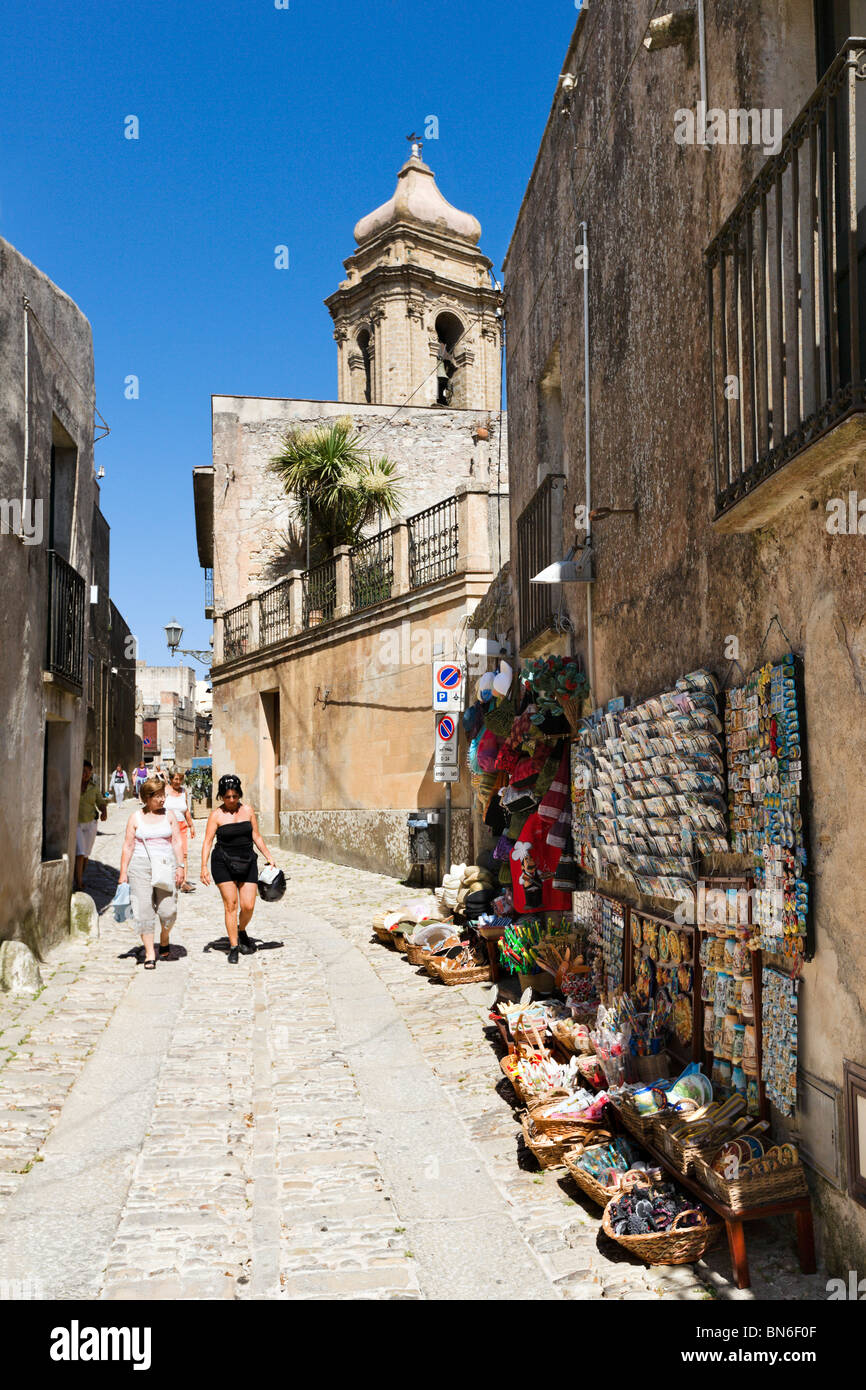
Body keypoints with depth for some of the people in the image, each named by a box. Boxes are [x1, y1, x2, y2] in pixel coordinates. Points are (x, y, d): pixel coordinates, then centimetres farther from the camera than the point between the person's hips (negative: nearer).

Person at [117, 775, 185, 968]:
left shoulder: (168, 816, 8)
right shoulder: (136, 817, 4)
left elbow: (177, 842, 8)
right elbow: (128, 846, 5)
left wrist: (180, 866, 0)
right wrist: (123, 872, 1)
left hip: (165, 865, 1)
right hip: (140, 866, -1)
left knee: (168, 909, -7)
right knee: (144, 910, -3)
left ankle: (164, 938, 24)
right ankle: (149, 953, 6)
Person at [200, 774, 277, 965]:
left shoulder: (248, 810, 6)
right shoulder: (216, 815, -3)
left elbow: (256, 837, 13)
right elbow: (207, 842, -6)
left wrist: (269, 857, 12)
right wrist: (204, 867, -15)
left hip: (247, 862, 3)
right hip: (223, 863, -2)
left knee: (248, 906, -3)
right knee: (231, 904, -5)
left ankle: (241, 931, 28)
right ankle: (233, 946, 6)